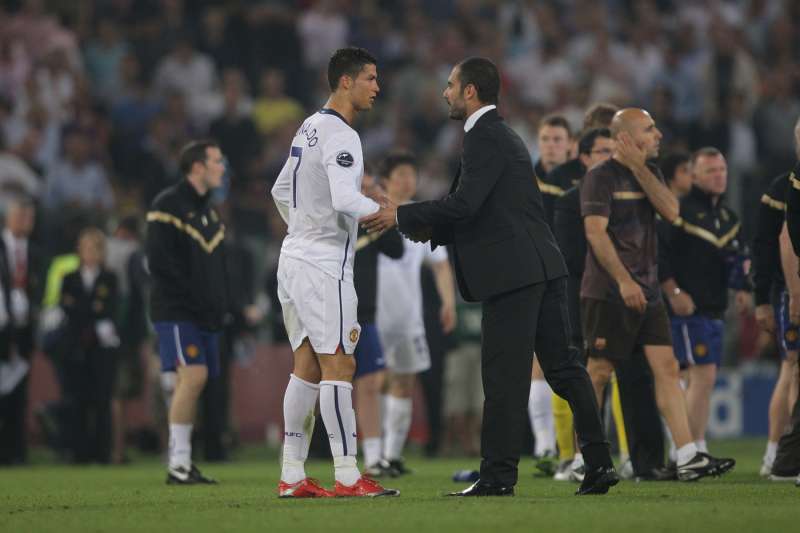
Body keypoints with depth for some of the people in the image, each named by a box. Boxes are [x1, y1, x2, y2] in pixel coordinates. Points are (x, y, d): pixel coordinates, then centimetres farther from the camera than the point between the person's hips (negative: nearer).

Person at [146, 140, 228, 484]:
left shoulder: (208, 211, 19)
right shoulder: (167, 206, -7)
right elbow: (159, 261, -15)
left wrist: (219, 305, 9)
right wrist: (192, 296, -17)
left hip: (205, 314, 8)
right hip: (176, 311, -8)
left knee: (189, 382, 7)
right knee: (193, 375, -18)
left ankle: (183, 464, 9)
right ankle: (178, 464, -16)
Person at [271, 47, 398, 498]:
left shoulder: (309, 128, 15)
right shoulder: (340, 135, -15)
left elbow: (281, 191, 24)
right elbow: (346, 200, -26)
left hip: (295, 257, 10)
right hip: (324, 265, -10)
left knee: (307, 366, 9)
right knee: (338, 366, -10)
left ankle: (293, 475, 8)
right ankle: (347, 475, -12)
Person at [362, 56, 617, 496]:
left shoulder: (486, 138, -10)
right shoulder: (501, 135, 21)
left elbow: (465, 204, -19)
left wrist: (402, 216, -11)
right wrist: (430, 229, 13)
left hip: (512, 274, -10)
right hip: (541, 268, 10)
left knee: (503, 377, -6)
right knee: (563, 367, 8)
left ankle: (498, 475, -4)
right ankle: (598, 464, 7)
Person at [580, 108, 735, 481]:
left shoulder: (649, 173, 16)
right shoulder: (600, 177, -7)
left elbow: (671, 211, -1)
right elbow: (596, 231, -17)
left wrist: (639, 168, -8)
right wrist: (624, 281, -22)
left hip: (647, 292, 7)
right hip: (607, 293, -7)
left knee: (666, 368, -1)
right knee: (599, 373, -3)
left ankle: (688, 458, -6)